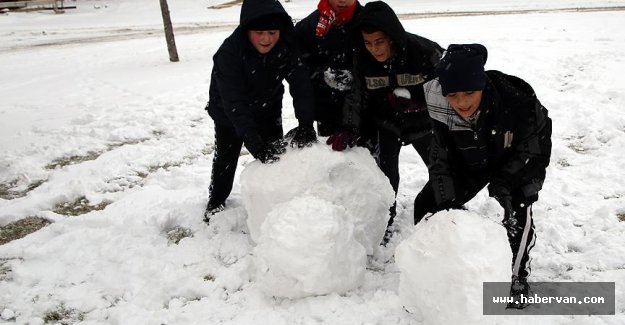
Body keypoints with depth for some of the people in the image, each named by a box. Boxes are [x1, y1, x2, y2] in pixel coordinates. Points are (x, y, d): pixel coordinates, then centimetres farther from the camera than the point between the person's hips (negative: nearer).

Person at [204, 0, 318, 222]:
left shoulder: (288, 46, -25)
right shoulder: (229, 52, -36)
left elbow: (301, 83, -30)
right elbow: (234, 102, -41)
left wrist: (306, 124, -46)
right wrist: (254, 143, -51)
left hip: (268, 108, 3)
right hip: (229, 112, -2)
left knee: (277, 153, 6)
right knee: (226, 157, 13)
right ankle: (216, 203, 35)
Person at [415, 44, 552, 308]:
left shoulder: (517, 101, -38)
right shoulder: (441, 108, -30)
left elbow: (531, 146, -20)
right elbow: (442, 158, -19)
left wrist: (503, 183, -30)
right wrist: (448, 201, -29)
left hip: (520, 160, -3)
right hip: (471, 162, 3)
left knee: (518, 210, -26)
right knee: (426, 205, -2)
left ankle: (516, 276, 0)